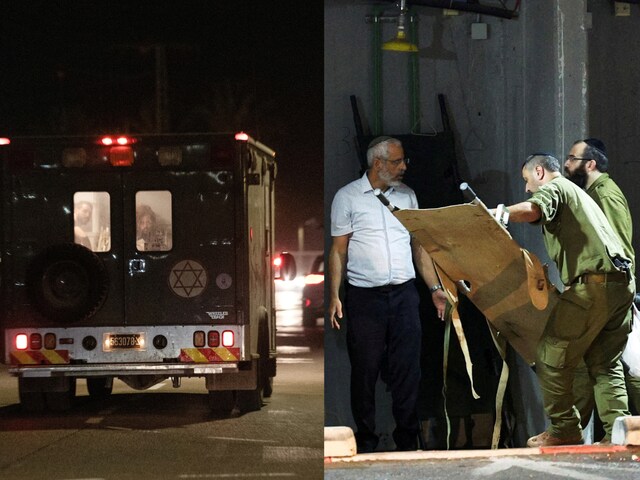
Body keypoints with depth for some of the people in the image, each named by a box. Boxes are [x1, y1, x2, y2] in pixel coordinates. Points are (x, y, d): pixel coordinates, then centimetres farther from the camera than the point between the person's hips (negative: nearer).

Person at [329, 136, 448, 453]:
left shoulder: (406, 195, 11)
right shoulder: (348, 197, 0)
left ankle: (407, 440, 11)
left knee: (407, 368, 2)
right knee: (365, 370, 2)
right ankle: (366, 442, 12)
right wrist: (334, 297, -6)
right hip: (364, 296, -3)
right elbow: (338, 250, 1)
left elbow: (418, 245, 16)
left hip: (404, 294, 3)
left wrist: (435, 288, 10)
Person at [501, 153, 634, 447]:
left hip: (593, 282, -9)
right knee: (605, 364, 9)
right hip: (622, 282, 9)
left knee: (552, 356, -2)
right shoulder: (579, 194, 33)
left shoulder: (553, 188, 4)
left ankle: (564, 429, -1)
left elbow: (530, 211, -19)